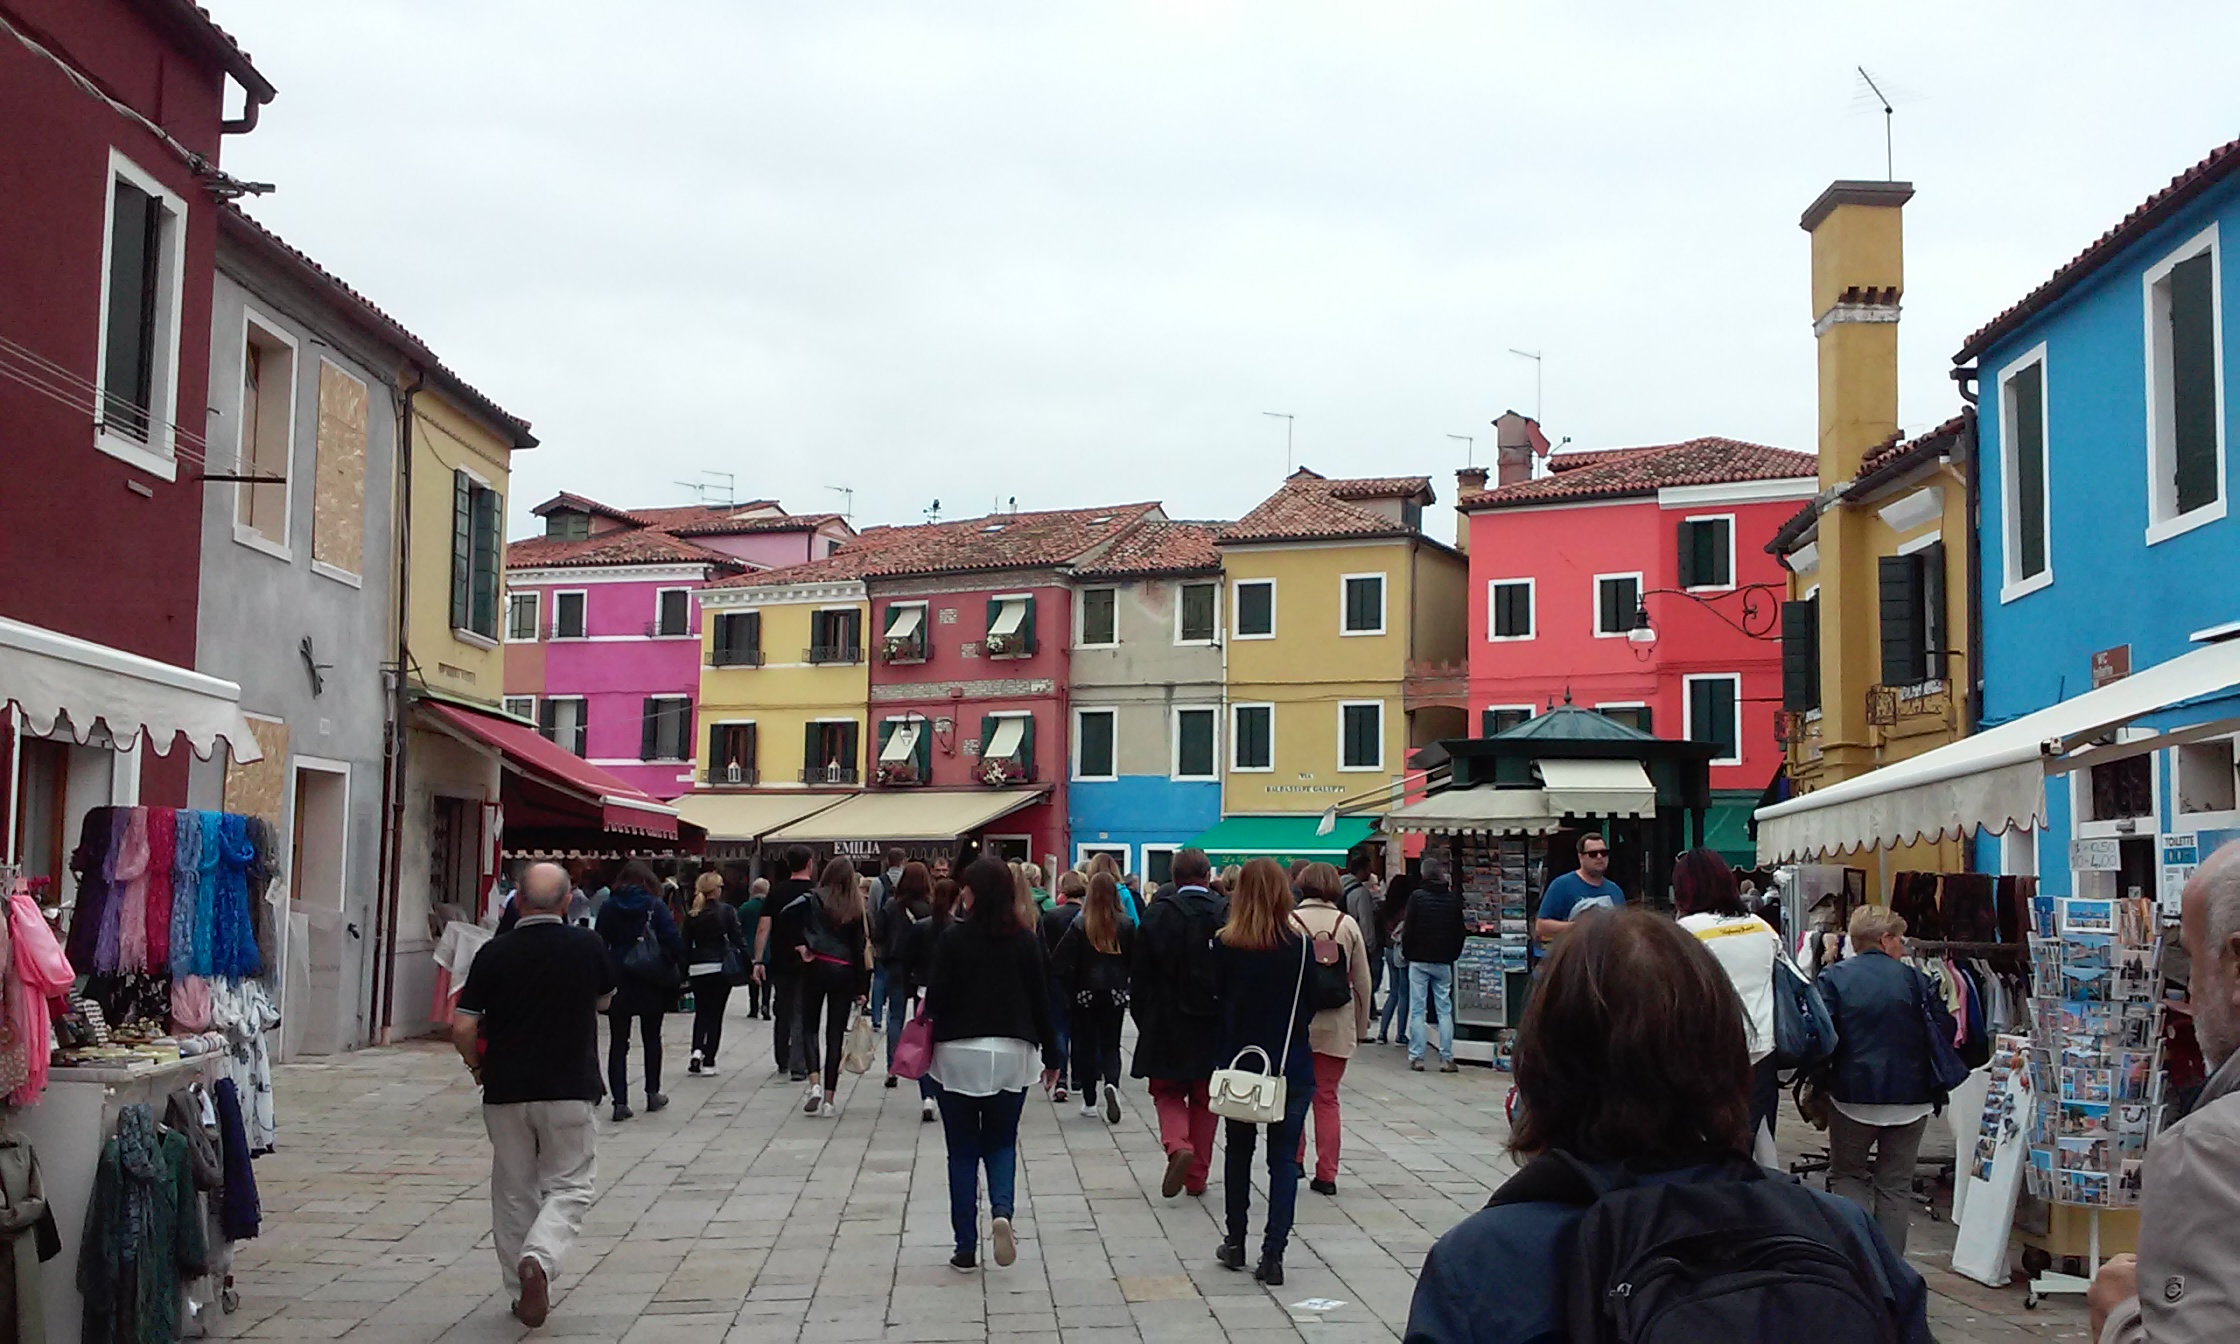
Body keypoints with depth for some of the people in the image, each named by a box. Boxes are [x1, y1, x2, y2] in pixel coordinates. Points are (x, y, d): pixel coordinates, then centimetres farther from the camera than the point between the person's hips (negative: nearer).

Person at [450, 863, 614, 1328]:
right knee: (568, 1187, 6)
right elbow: (604, 1000, 14)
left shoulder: (494, 953, -6)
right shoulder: (587, 946, -5)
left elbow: (462, 1029, -7)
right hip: (572, 1090, -1)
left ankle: (522, 1291, 20)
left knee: (514, 1193, 15)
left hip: (506, 1092, 1)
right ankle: (539, 1259, -20)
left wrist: (477, 1065, 12)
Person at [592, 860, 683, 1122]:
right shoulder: (655, 906, -6)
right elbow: (673, 941, -12)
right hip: (651, 983, -1)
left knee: (618, 1043, 3)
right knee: (651, 1039, 15)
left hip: (618, 982, 1)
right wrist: (679, 970, -1)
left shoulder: (609, 907, 1)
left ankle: (620, 1101, -5)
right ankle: (653, 1094, 22)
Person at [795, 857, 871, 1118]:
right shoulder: (855, 907, 6)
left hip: (816, 967, -2)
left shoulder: (814, 899, 0)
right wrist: (862, 988, 6)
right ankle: (829, 1099, 5)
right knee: (835, 1033, 5)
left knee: (809, 1026, 11)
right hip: (845, 971, 2)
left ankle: (815, 1084, -9)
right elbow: (861, 947, 4)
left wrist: (801, 945, -10)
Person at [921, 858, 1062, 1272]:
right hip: (1011, 1052, 2)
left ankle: (966, 1247, 7)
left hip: (958, 1052, -2)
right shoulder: (1025, 940, 1)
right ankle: (1001, 1211, -13)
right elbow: (1040, 1001, 4)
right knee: (1001, 1143, 15)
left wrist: (927, 1013, 14)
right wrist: (1050, 1055, 12)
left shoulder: (954, 937, -8)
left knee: (963, 1150, 8)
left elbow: (937, 997, -9)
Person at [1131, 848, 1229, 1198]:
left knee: (1167, 1092, 13)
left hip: (1167, 1025, -2)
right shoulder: (1230, 913, -7)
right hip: (1215, 1024, 2)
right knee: (1204, 1099, 15)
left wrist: (1143, 1022, 7)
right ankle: (1197, 1176, 19)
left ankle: (1177, 1145, -14)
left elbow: (1139, 978, -4)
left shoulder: (1156, 915, -9)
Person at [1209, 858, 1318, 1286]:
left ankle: (1235, 1243, 25)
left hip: (1239, 1060, 1)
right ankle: (1273, 1255, -1)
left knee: (1238, 1151, 18)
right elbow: (1312, 1002, -4)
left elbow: (1215, 995, 2)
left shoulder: (1225, 944, -8)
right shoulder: (1299, 943, -11)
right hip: (1291, 1063, -1)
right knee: (1284, 1158, 5)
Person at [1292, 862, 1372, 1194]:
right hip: (1336, 1024, 2)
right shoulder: (1347, 924, 1)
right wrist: (1361, 1027, 13)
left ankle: (1294, 1157, 3)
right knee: (1327, 1097, 9)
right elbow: (1362, 980, 4)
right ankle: (1326, 1173, 9)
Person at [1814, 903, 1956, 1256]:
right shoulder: (1914, 978, -1)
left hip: (1853, 1094, -1)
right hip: (1910, 1097, 1)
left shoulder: (1833, 978, -5)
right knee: (1896, 1184, 12)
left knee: (1847, 1174, 14)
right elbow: (1943, 1033, 0)